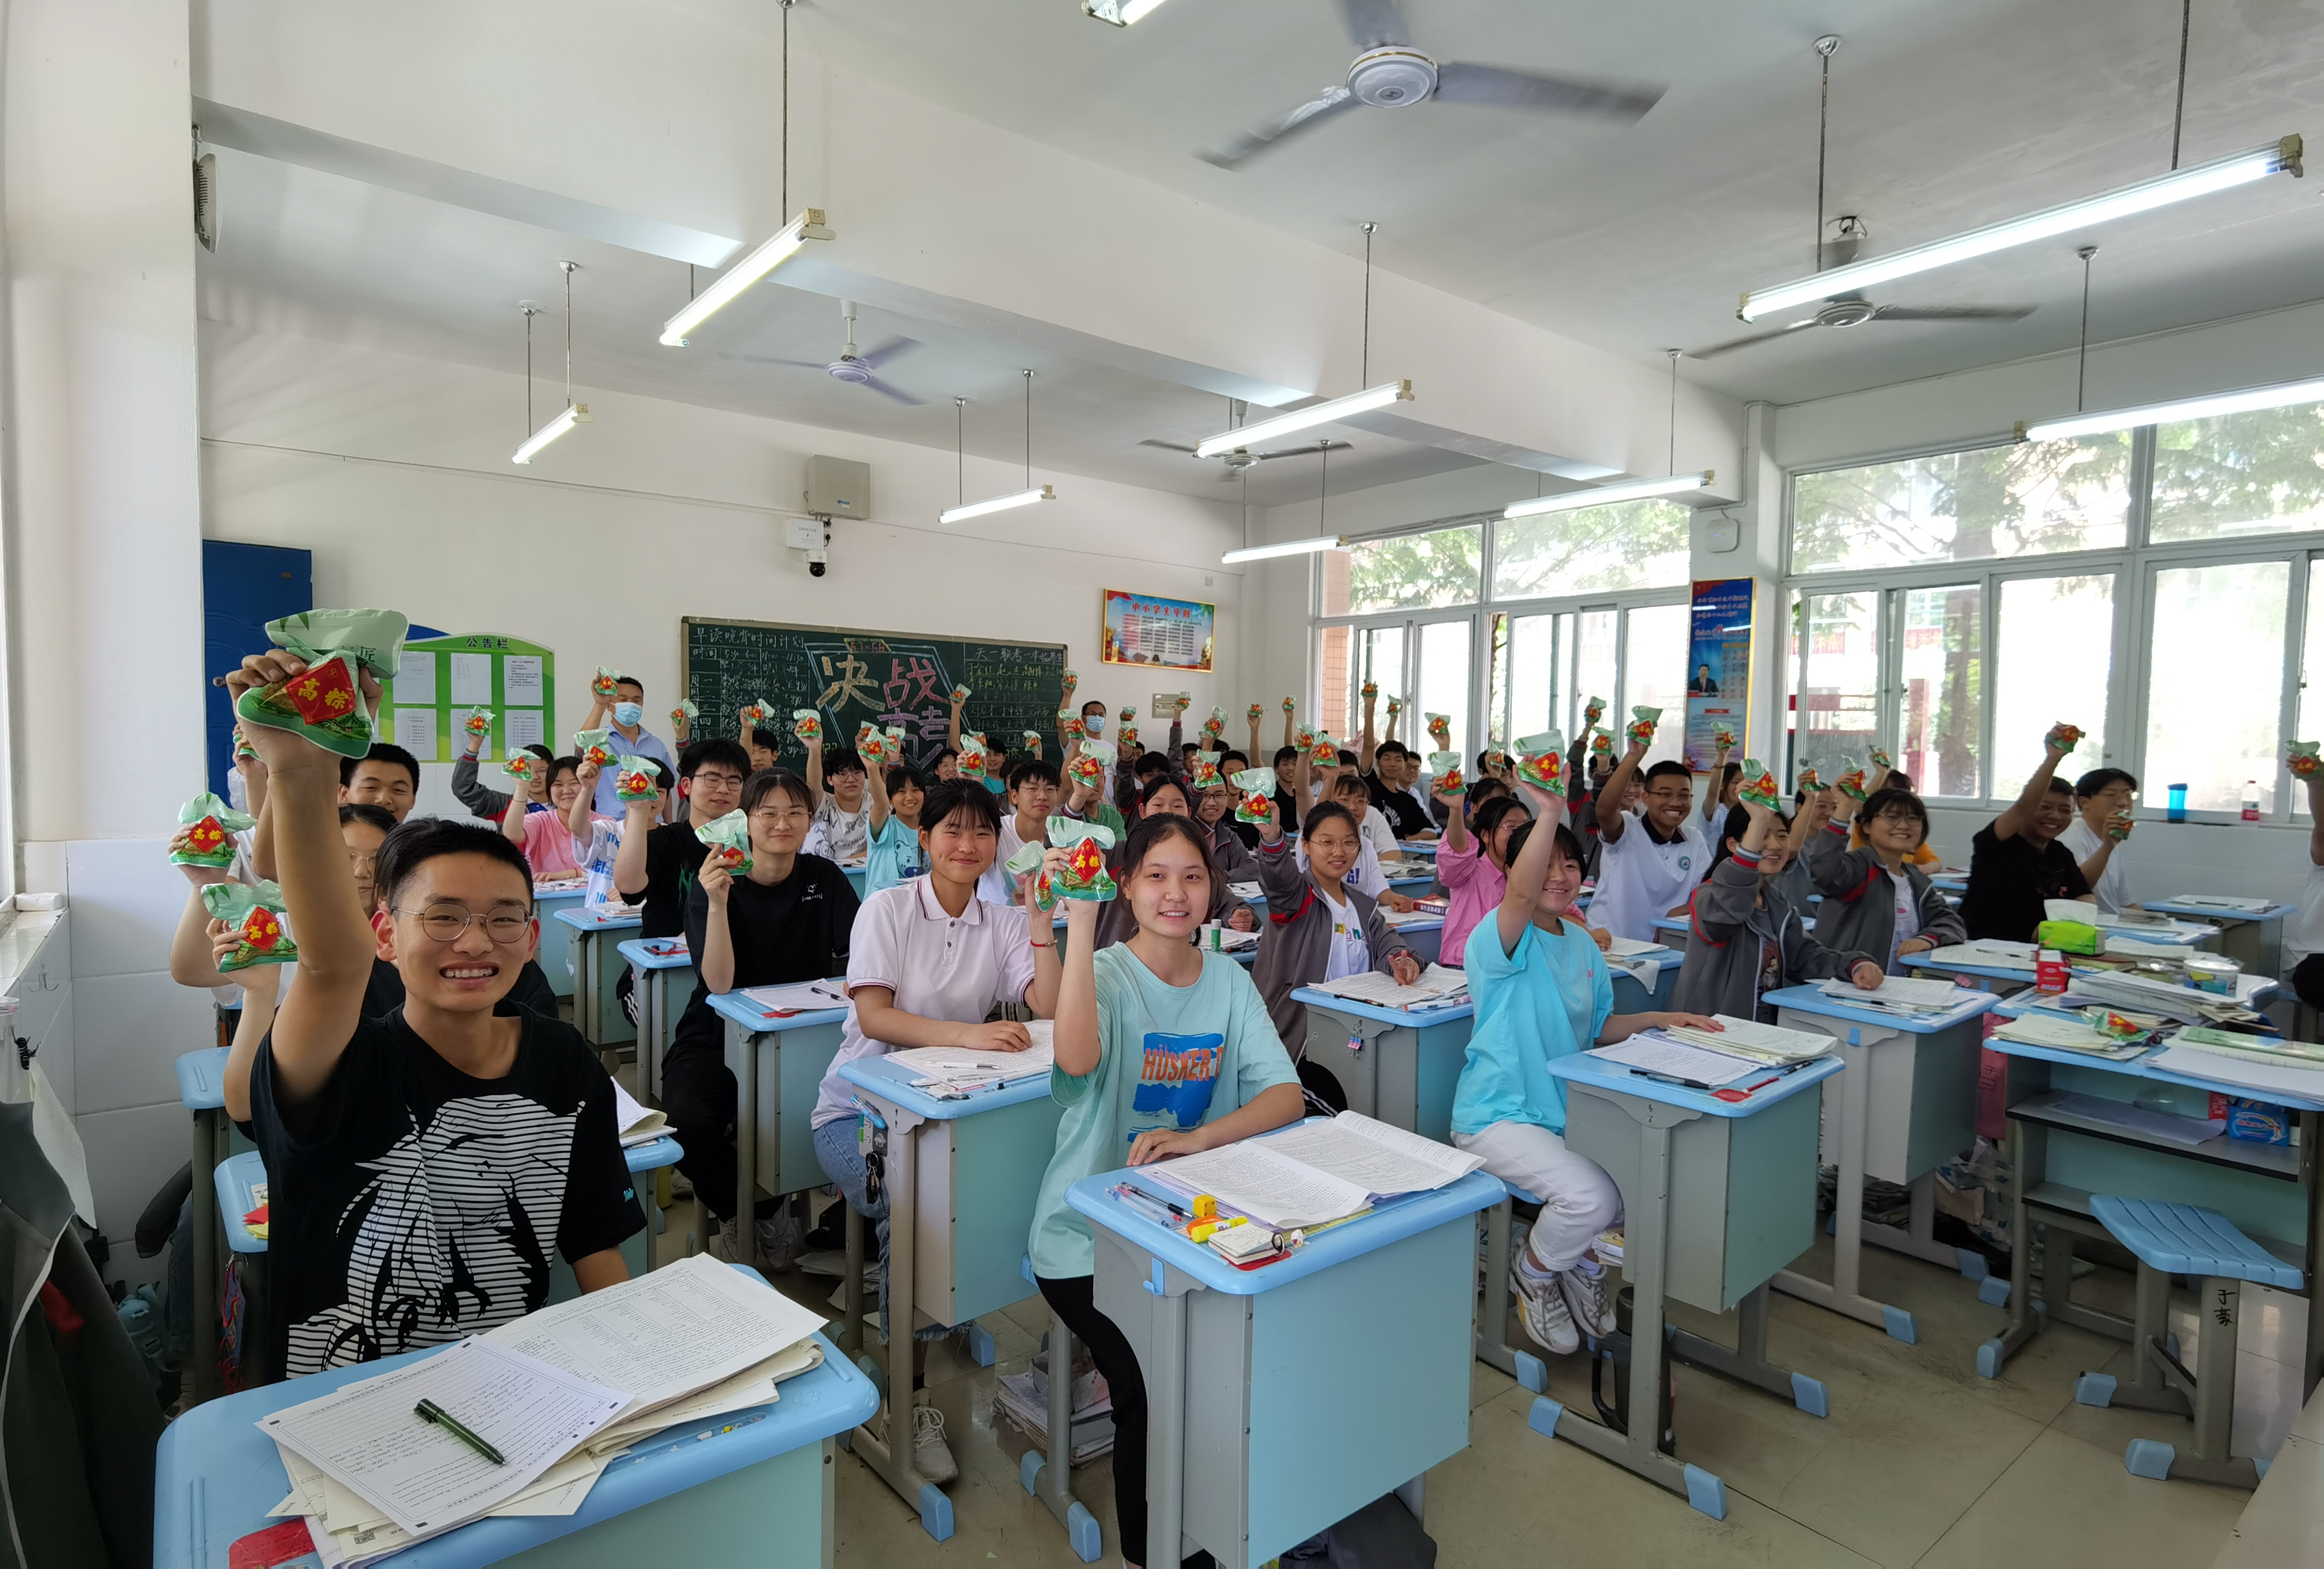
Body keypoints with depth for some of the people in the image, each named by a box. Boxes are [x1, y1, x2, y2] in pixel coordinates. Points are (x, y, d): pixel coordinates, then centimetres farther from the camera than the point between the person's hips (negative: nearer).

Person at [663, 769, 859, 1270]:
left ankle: (766, 1207, 7)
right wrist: (717, 903, -30)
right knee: (690, 1124, -30)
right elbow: (719, 984, -18)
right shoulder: (712, 881, -7)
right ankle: (732, 1213, 5)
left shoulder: (824, 878, 1)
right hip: (715, 1038, -2)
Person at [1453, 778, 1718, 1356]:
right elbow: (1522, 894, -38)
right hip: (1498, 1116, -7)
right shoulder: (1500, 940, -16)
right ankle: (1533, 1275, 7)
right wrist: (1549, 813, -42)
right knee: (1592, 1195, -28)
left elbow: (1601, 1025, 18)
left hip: (1569, 1111, 8)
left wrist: (1664, 1019, 4)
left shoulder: (1583, 945, 10)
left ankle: (1584, 1260, 19)